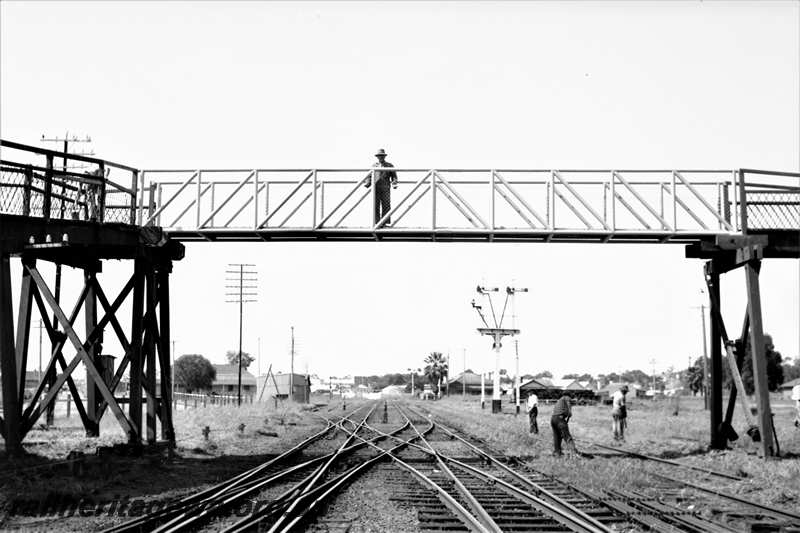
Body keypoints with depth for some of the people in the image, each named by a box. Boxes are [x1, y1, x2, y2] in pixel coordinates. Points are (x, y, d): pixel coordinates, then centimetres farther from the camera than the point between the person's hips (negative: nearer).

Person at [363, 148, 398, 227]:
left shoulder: (390, 166, 12)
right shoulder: (374, 166, 17)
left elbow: (394, 176, 8)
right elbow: (369, 176, 16)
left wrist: (394, 183, -11)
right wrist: (368, 183, -3)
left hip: (385, 189, -1)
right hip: (376, 188, 1)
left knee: (386, 205, -6)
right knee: (376, 206, -3)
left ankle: (385, 223, -5)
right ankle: (376, 223, -3)